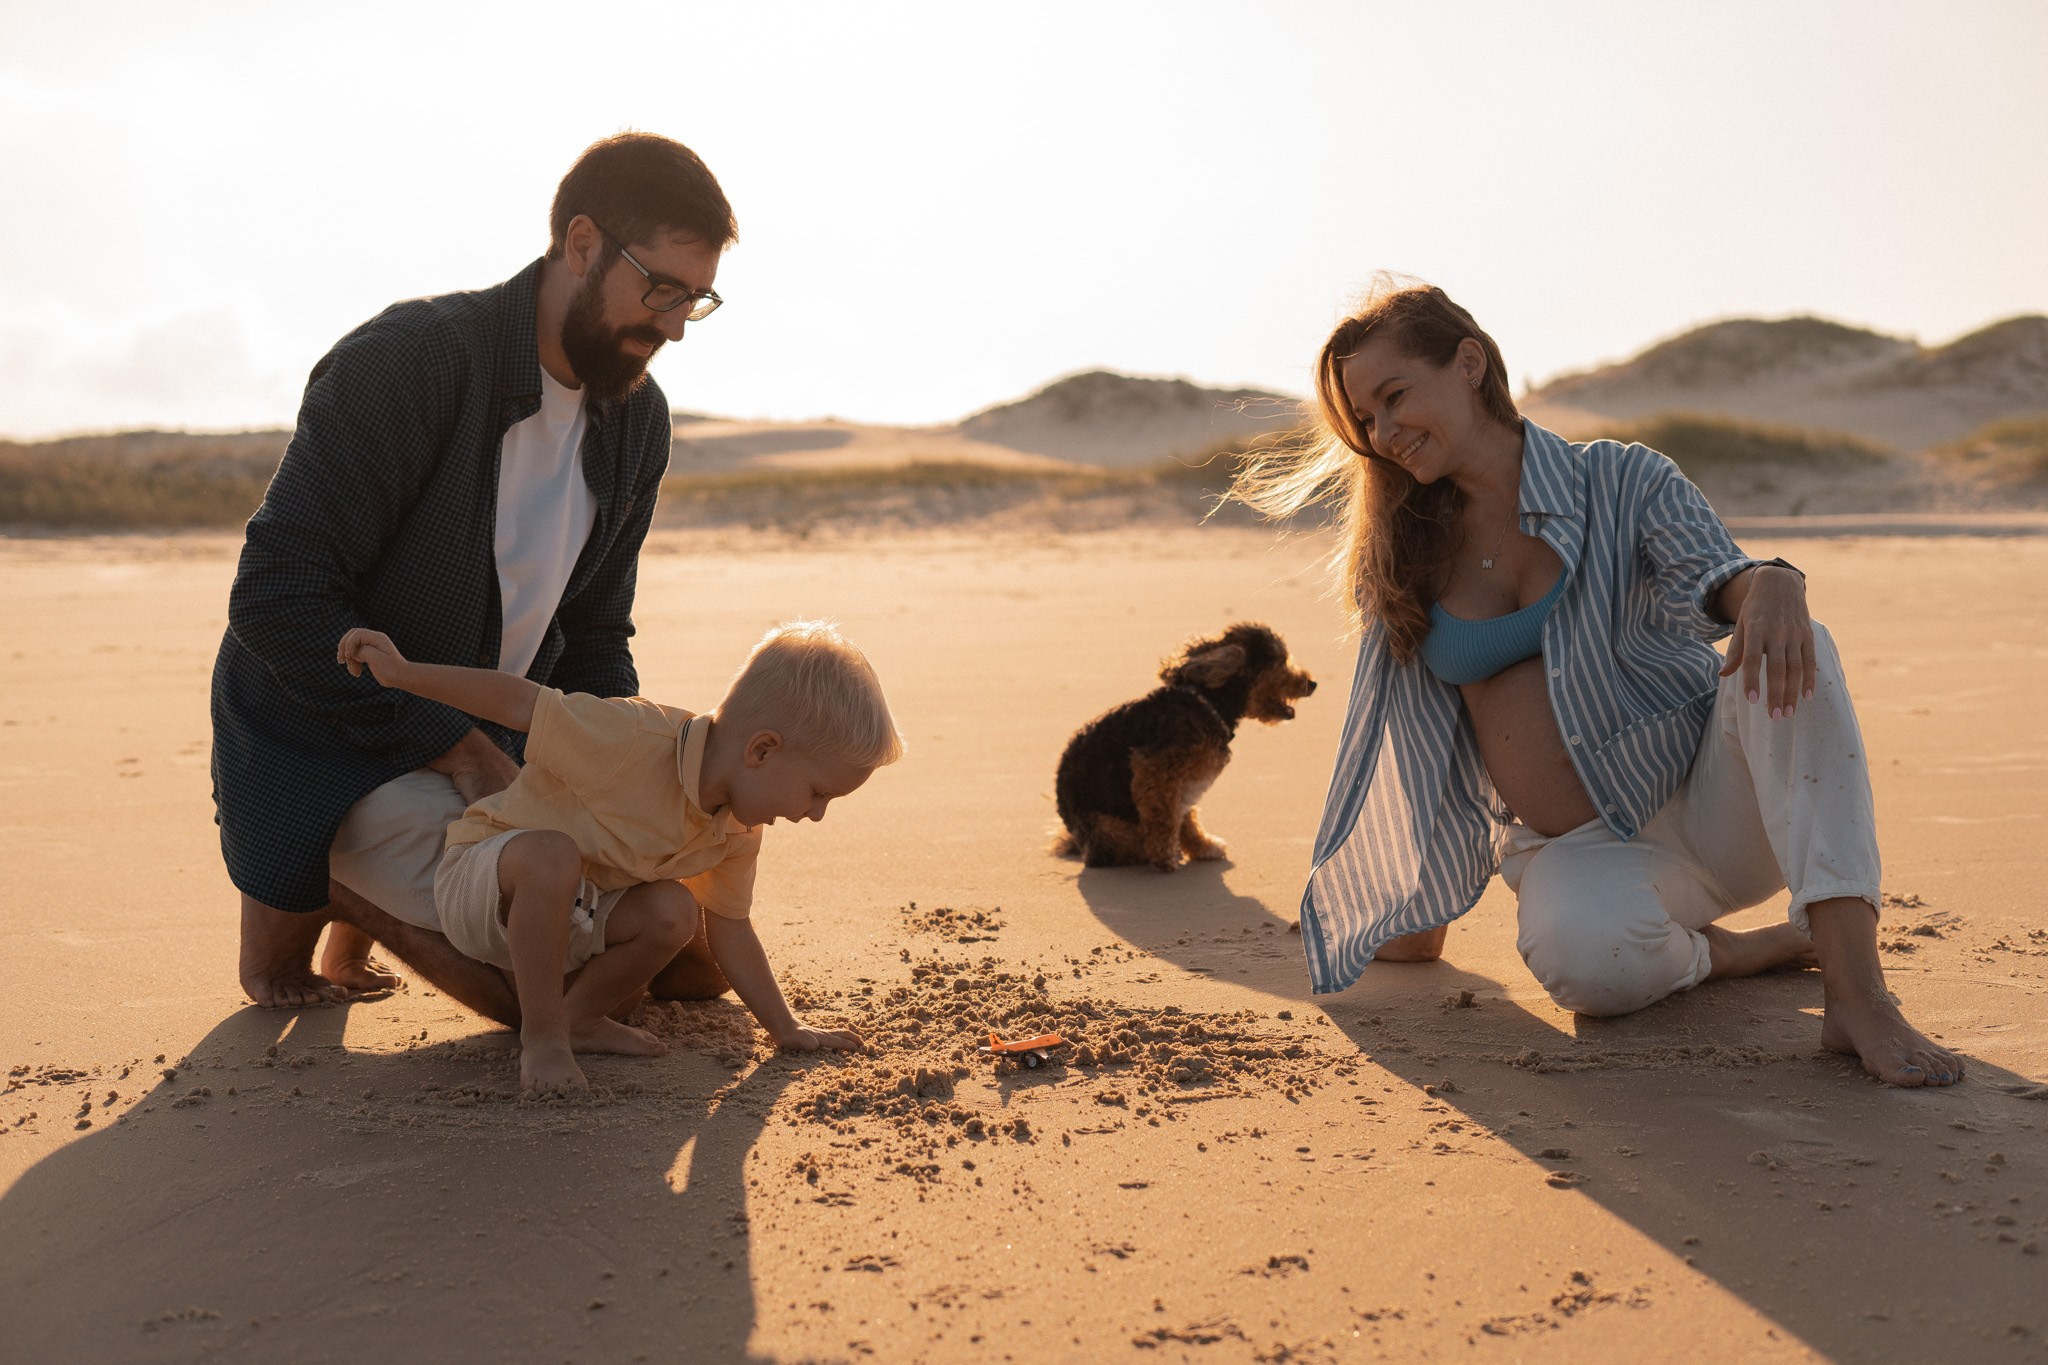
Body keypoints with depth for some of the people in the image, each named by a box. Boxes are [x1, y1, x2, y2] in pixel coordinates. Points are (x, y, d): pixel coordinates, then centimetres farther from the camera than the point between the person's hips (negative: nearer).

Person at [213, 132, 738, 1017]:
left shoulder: (637, 420, 4)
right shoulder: (411, 360, -19)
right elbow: (277, 597, -23)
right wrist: (464, 752, -22)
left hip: (493, 747, 8)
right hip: (328, 761, -7)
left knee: (695, 957, 4)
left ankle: (373, 897, 16)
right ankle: (305, 891, 2)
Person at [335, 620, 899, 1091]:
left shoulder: (737, 835, -7)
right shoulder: (633, 740, -32)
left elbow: (730, 931, 3)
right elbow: (519, 701, -25)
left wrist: (787, 1030, 3)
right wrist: (401, 672, -24)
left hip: (563, 913, 7)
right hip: (476, 875, -7)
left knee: (672, 913, -18)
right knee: (551, 853, -39)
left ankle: (581, 1016, 5)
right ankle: (541, 1034, -22)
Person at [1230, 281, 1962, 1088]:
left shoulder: (1621, 482, -2)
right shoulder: (1401, 556, 7)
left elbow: (1707, 573, -21)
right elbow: (1409, 744, 13)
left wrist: (1766, 586, -45)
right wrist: (1417, 908, 17)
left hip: (1710, 807, -1)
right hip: (1576, 852, 1)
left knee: (1793, 651, -32)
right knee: (1579, 955, -36)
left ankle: (1856, 996, -36)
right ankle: (1747, 947, -3)